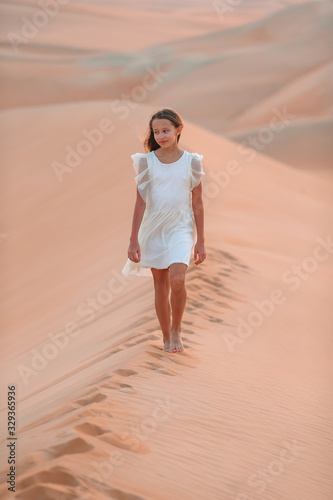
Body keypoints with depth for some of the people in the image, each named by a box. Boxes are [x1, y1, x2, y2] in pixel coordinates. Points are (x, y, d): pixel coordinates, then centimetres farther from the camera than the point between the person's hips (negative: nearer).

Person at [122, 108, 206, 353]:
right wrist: (134, 239, -2)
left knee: (177, 280, -20)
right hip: (153, 228, 1)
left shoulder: (191, 161, -1)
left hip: (181, 227, -1)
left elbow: (197, 203, 3)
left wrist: (201, 241, 3)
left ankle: (176, 329, 2)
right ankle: (166, 337, 20)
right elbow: (140, 202, 1)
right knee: (160, 284, 7)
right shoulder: (146, 161, -1)